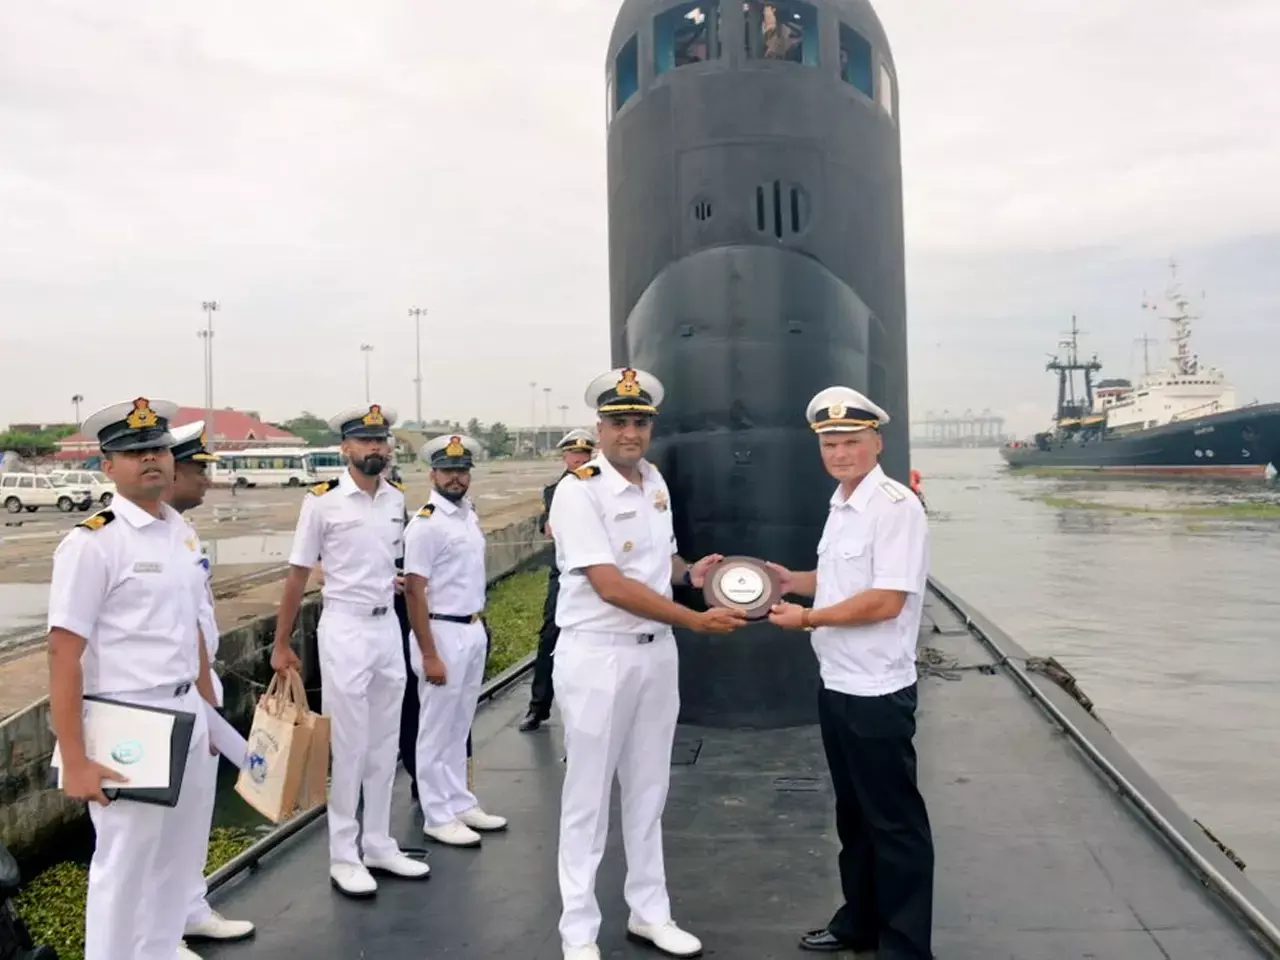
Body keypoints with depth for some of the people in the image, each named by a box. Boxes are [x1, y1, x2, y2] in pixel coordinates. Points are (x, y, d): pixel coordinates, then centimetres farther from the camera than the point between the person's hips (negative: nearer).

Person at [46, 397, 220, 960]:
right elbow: (63, 654, -16)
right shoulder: (91, 541, -15)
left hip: (186, 716, 7)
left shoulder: (182, 532, 7)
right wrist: (74, 761, -18)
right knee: (123, 866, 9)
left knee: (178, 858, 21)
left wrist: (210, 708, 15)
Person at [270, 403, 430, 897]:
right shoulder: (323, 500, -11)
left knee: (384, 744, 13)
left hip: (388, 625, 6)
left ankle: (379, 845, 26)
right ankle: (343, 856, 15)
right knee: (349, 745, 1)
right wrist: (281, 645, -6)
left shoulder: (397, 498, 5)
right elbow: (297, 574, -8)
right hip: (344, 628, -6)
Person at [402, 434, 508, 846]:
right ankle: (438, 816, 15)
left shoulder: (470, 514, 8)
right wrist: (429, 655, -20)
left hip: (474, 631, 8)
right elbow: (413, 591, -18)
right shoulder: (425, 523, -16)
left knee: (459, 727, 17)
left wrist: (477, 625, 13)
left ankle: (461, 804, 28)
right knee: (437, 729, 4)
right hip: (443, 634, -8)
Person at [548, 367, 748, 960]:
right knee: (588, 796, 5)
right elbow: (609, 585, -22)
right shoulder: (578, 489, -15)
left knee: (648, 790, 17)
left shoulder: (655, 481, 8)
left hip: (656, 651, 7)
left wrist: (689, 572, -1)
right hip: (597, 656, -7)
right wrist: (695, 620, -24)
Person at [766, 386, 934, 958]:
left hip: (877, 691, -9)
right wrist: (791, 580, 8)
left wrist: (807, 618, -15)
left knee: (894, 820, 5)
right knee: (853, 812, 21)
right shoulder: (841, 506, 11)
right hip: (836, 684, 9)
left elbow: (885, 600, -23)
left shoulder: (895, 506, -17)